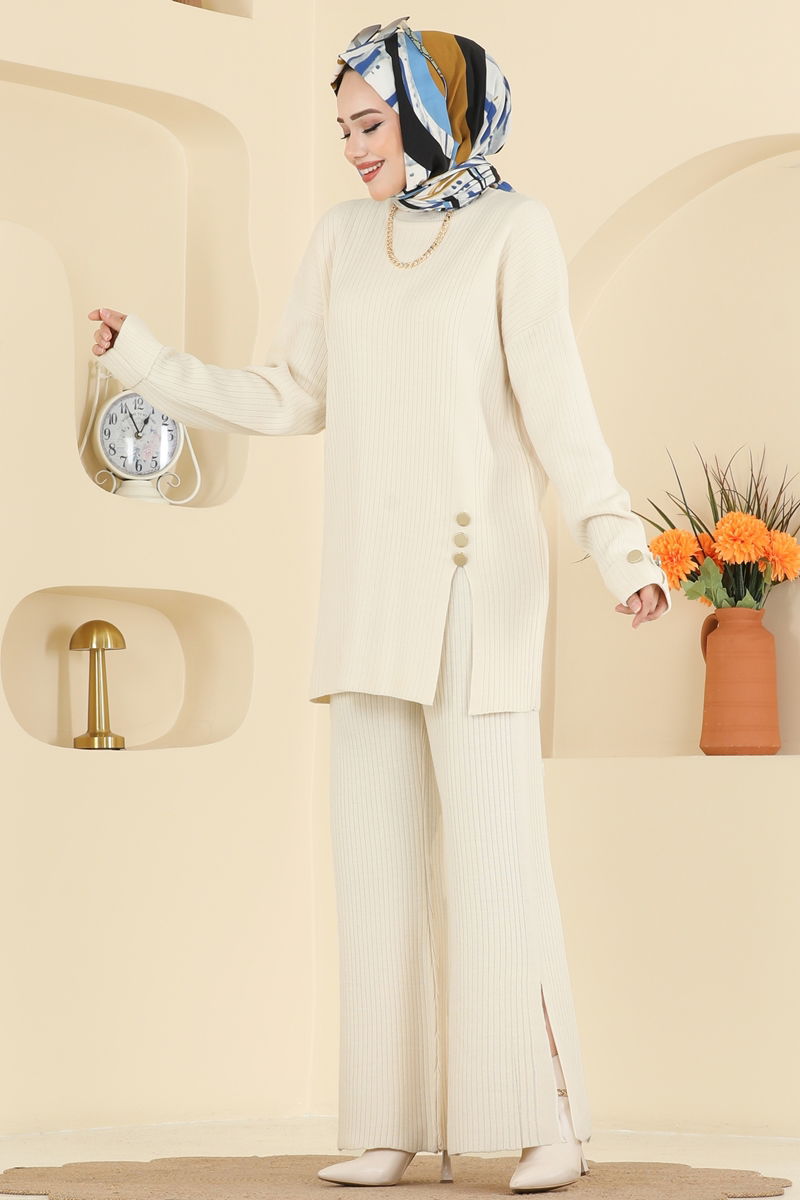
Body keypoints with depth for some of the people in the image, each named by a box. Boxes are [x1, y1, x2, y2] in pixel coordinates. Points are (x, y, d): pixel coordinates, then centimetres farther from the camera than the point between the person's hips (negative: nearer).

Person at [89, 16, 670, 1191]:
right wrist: (143, 360, 11)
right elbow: (291, 400, 15)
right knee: (381, 851, 2)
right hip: (373, 577, 6)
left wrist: (619, 546, -26)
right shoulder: (346, 235, 12)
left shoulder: (516, 230, -5)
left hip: (478, 572, -6)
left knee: (495, 855, -10)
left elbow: (557, 404, -14)